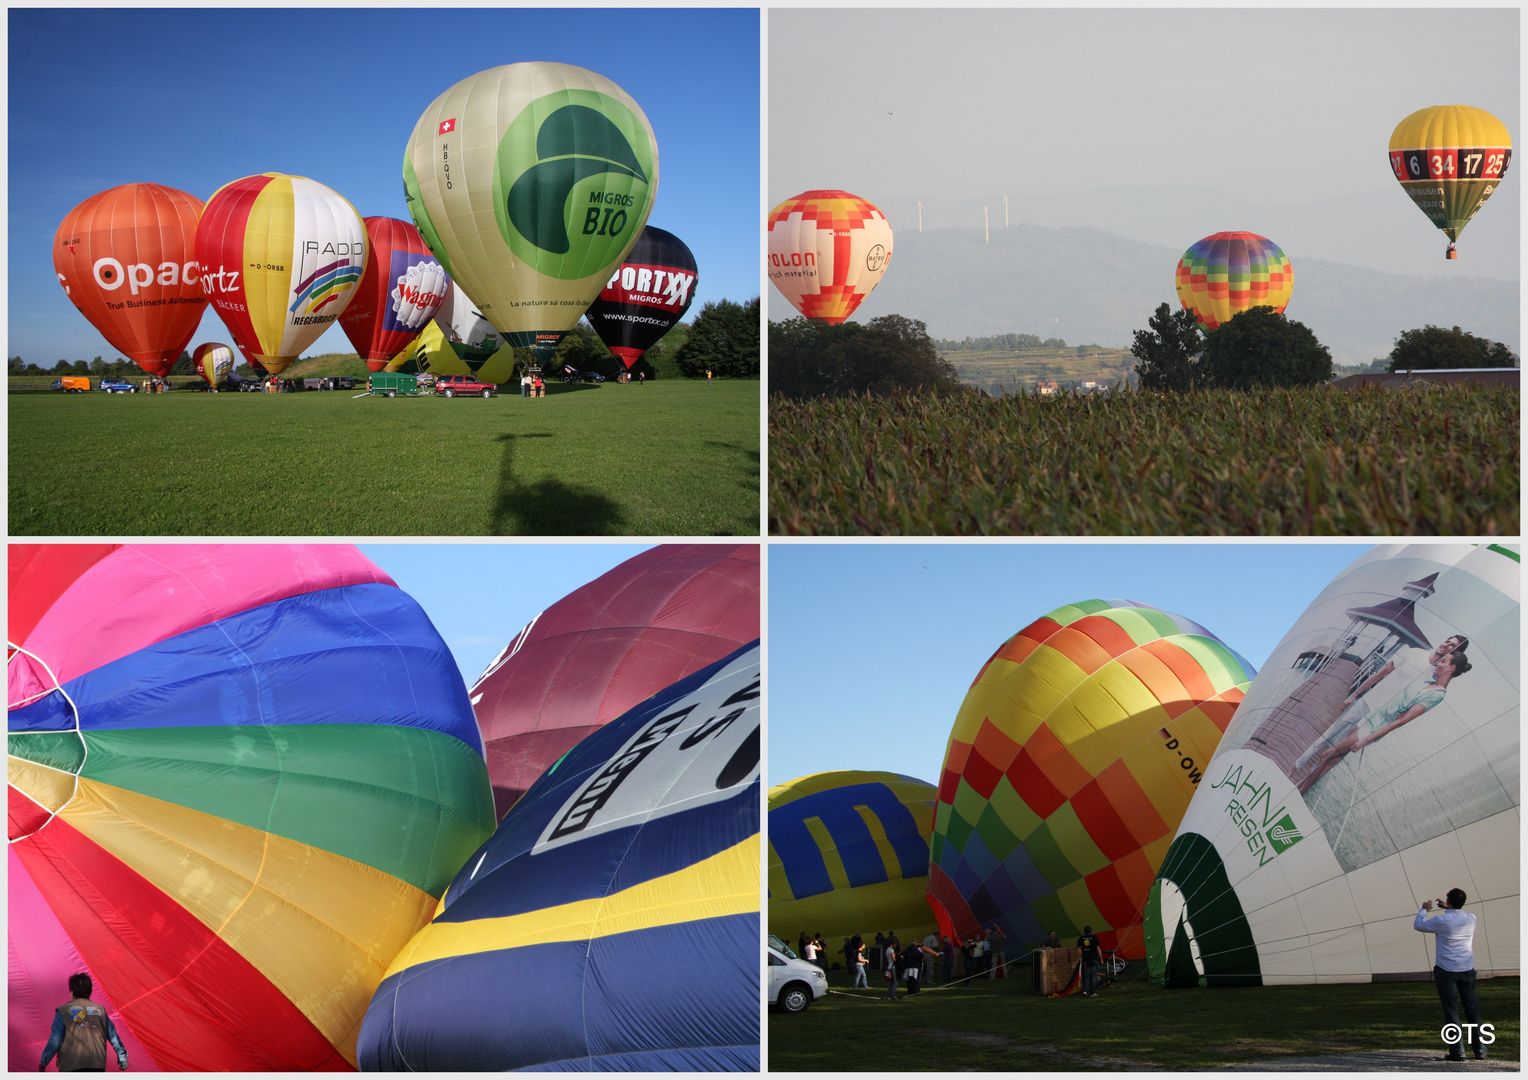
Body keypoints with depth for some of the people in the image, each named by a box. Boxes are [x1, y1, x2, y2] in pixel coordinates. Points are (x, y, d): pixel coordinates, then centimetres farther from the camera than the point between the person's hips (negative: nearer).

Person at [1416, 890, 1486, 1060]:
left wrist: (1424, 910, 19)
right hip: (1467, 970, 4)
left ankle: (1457, 1051, -4)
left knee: (1451, 1010, -1)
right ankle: (1480, 1051, 11)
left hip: (1446, 971, -4)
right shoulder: (1471, 919, 0)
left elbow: (1418, 925, 2)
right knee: (1472, 1009, 10)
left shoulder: (1441, 921, -14)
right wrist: (1446, 908, 33)